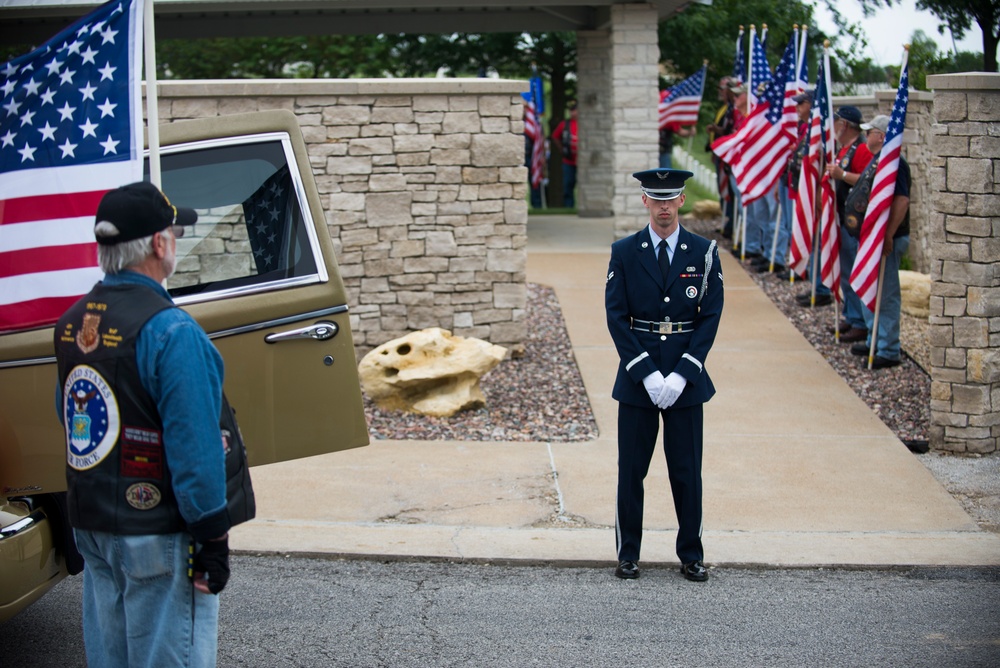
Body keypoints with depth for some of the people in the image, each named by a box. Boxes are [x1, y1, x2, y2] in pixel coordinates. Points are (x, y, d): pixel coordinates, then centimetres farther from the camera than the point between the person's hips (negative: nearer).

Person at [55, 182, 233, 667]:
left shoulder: (71, 324, 6)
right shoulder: (170, 331, -20)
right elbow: (194, 449, -21)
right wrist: (211, 540, -15)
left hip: (90, 527, 8)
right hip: (157, 533, -8)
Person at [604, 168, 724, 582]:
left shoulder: (704, 252, 1)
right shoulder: (624, 252, 1)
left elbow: (710, 317, -2)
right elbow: (616, 317, -2)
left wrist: (682, 374, -11)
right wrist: (647, 373, -11)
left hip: (686, 379, 0)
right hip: (636, 377, 0)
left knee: (687, 471, 5)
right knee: (631, 470, 5)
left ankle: (691, 555, 18)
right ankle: (628, 554, 17)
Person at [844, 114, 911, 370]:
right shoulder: (876, 160, 14)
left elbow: (902, 200, -27)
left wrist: (888, 235, -30)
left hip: (885, 240, -11)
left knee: (886, 295, -6)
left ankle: (889, 351, -2)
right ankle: (874, 341, 30)